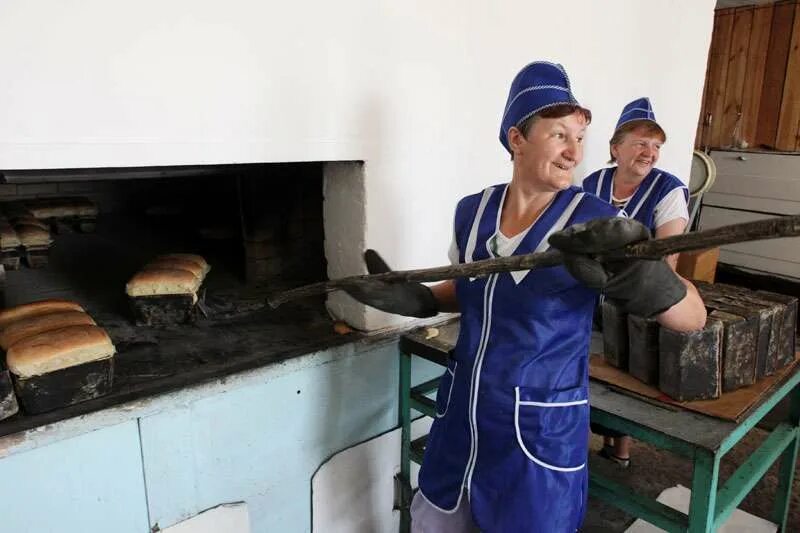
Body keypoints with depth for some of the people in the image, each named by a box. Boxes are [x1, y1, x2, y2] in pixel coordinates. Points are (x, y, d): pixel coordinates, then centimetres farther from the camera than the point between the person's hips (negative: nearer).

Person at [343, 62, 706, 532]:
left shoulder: (594, 223, -16)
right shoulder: (472, 211, -4)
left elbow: (694, 317, -19)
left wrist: (640, 275, -39)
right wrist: (413, 299, -3)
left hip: (540, 435, -4)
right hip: (460, 418, 5)